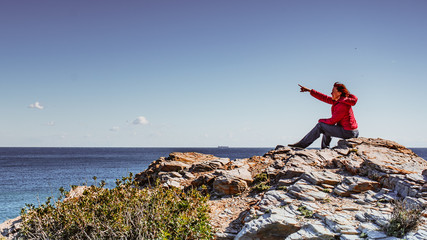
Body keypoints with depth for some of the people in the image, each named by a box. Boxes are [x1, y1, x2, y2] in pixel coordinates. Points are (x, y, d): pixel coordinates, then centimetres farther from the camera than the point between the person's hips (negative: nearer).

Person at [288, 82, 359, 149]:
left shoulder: (342, 105, -21)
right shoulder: (340, 100, 6)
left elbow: (332, 121, -16)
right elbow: (325, 98, 12)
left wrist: (321, 121, 3)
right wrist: (309, 90, 13)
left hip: (348, 132, -9)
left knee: (320, 126, -4)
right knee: (326, 127, 26)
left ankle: (302, 144, 5)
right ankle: (324, 148, 33)